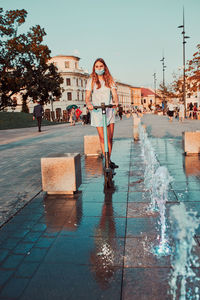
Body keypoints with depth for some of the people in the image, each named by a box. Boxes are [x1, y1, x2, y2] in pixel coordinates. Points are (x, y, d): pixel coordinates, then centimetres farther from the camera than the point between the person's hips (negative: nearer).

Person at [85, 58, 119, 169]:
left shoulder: (110, 80, 10)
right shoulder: (92, 81, 5)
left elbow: (114, 93, -1)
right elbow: (87, 96, -2)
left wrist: (116, 102, -23)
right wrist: (89, 104, -24)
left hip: (109, 110, 2)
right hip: (97, 111, -2)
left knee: (110, 137, 4)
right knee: (102, 138, -6)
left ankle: (109, 160, 17)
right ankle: (107, 162, 0)